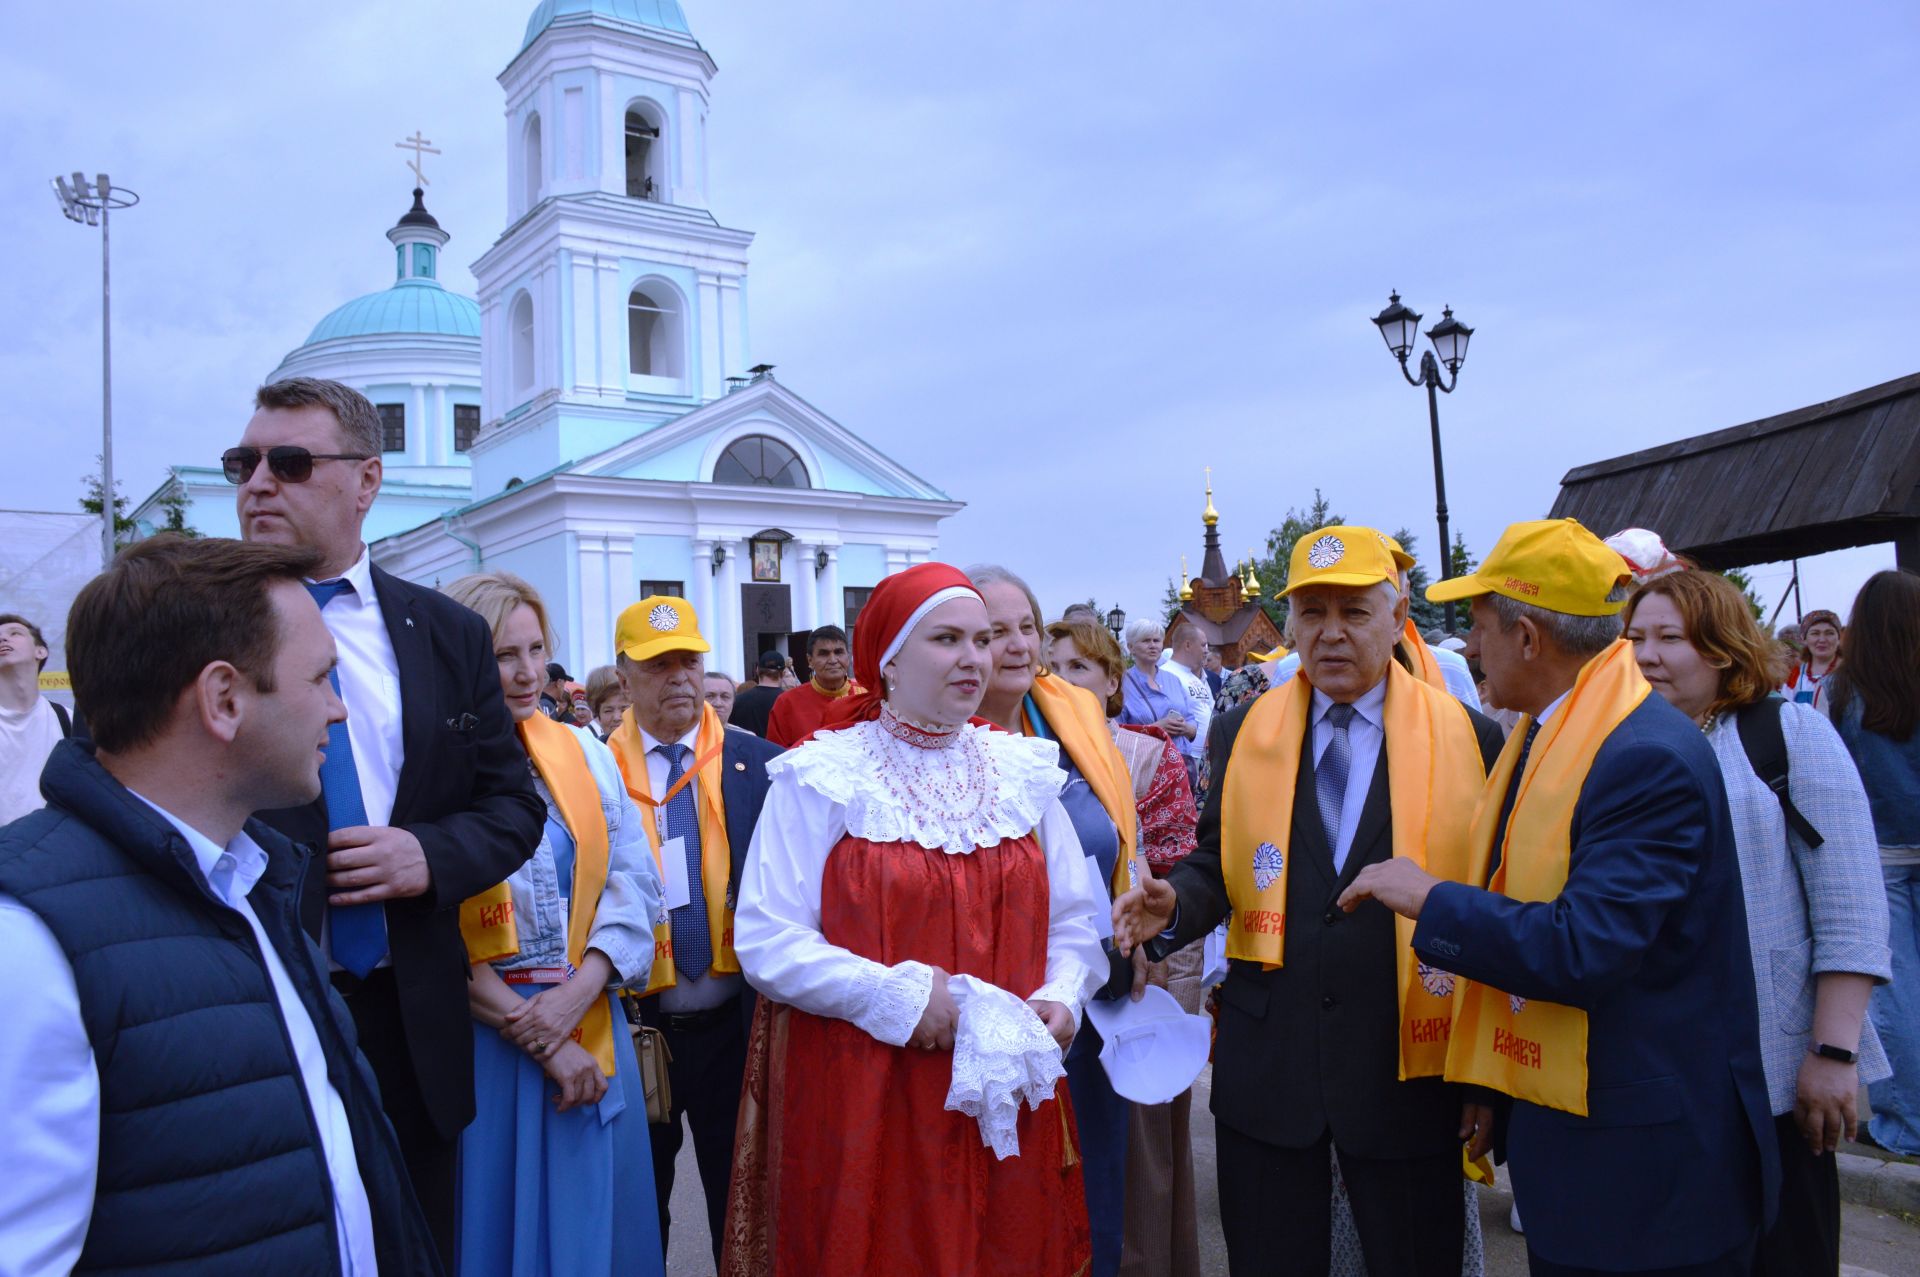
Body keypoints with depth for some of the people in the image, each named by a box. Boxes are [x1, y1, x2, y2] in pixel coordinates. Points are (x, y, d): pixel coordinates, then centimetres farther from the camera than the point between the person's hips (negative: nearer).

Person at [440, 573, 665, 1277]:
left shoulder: (584, 751, 6)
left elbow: (634, 880, 2)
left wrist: (577, 992, -12)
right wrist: (539, 1041, -13)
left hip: (591, 1024, 4)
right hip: (483, 1035, -4)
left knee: (598, 1218, 13)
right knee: (505, 1217, 9)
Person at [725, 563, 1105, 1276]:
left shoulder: (1024, 771, 6)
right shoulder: (823, 777, -7)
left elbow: (1073, 922, 10)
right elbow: (765, 943, -12)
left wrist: (1061, 997, -9)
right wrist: (900, 997, -18)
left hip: (1005, 1101, 4)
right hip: (861, 1103, -3)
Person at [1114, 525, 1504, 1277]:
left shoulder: (1468, 740, -4)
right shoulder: (1241, 734, 3)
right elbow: (1219, 866, 9)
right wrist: (1175, 904, -13)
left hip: (1406, 1069, -1)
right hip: (1265, 1063, 2)